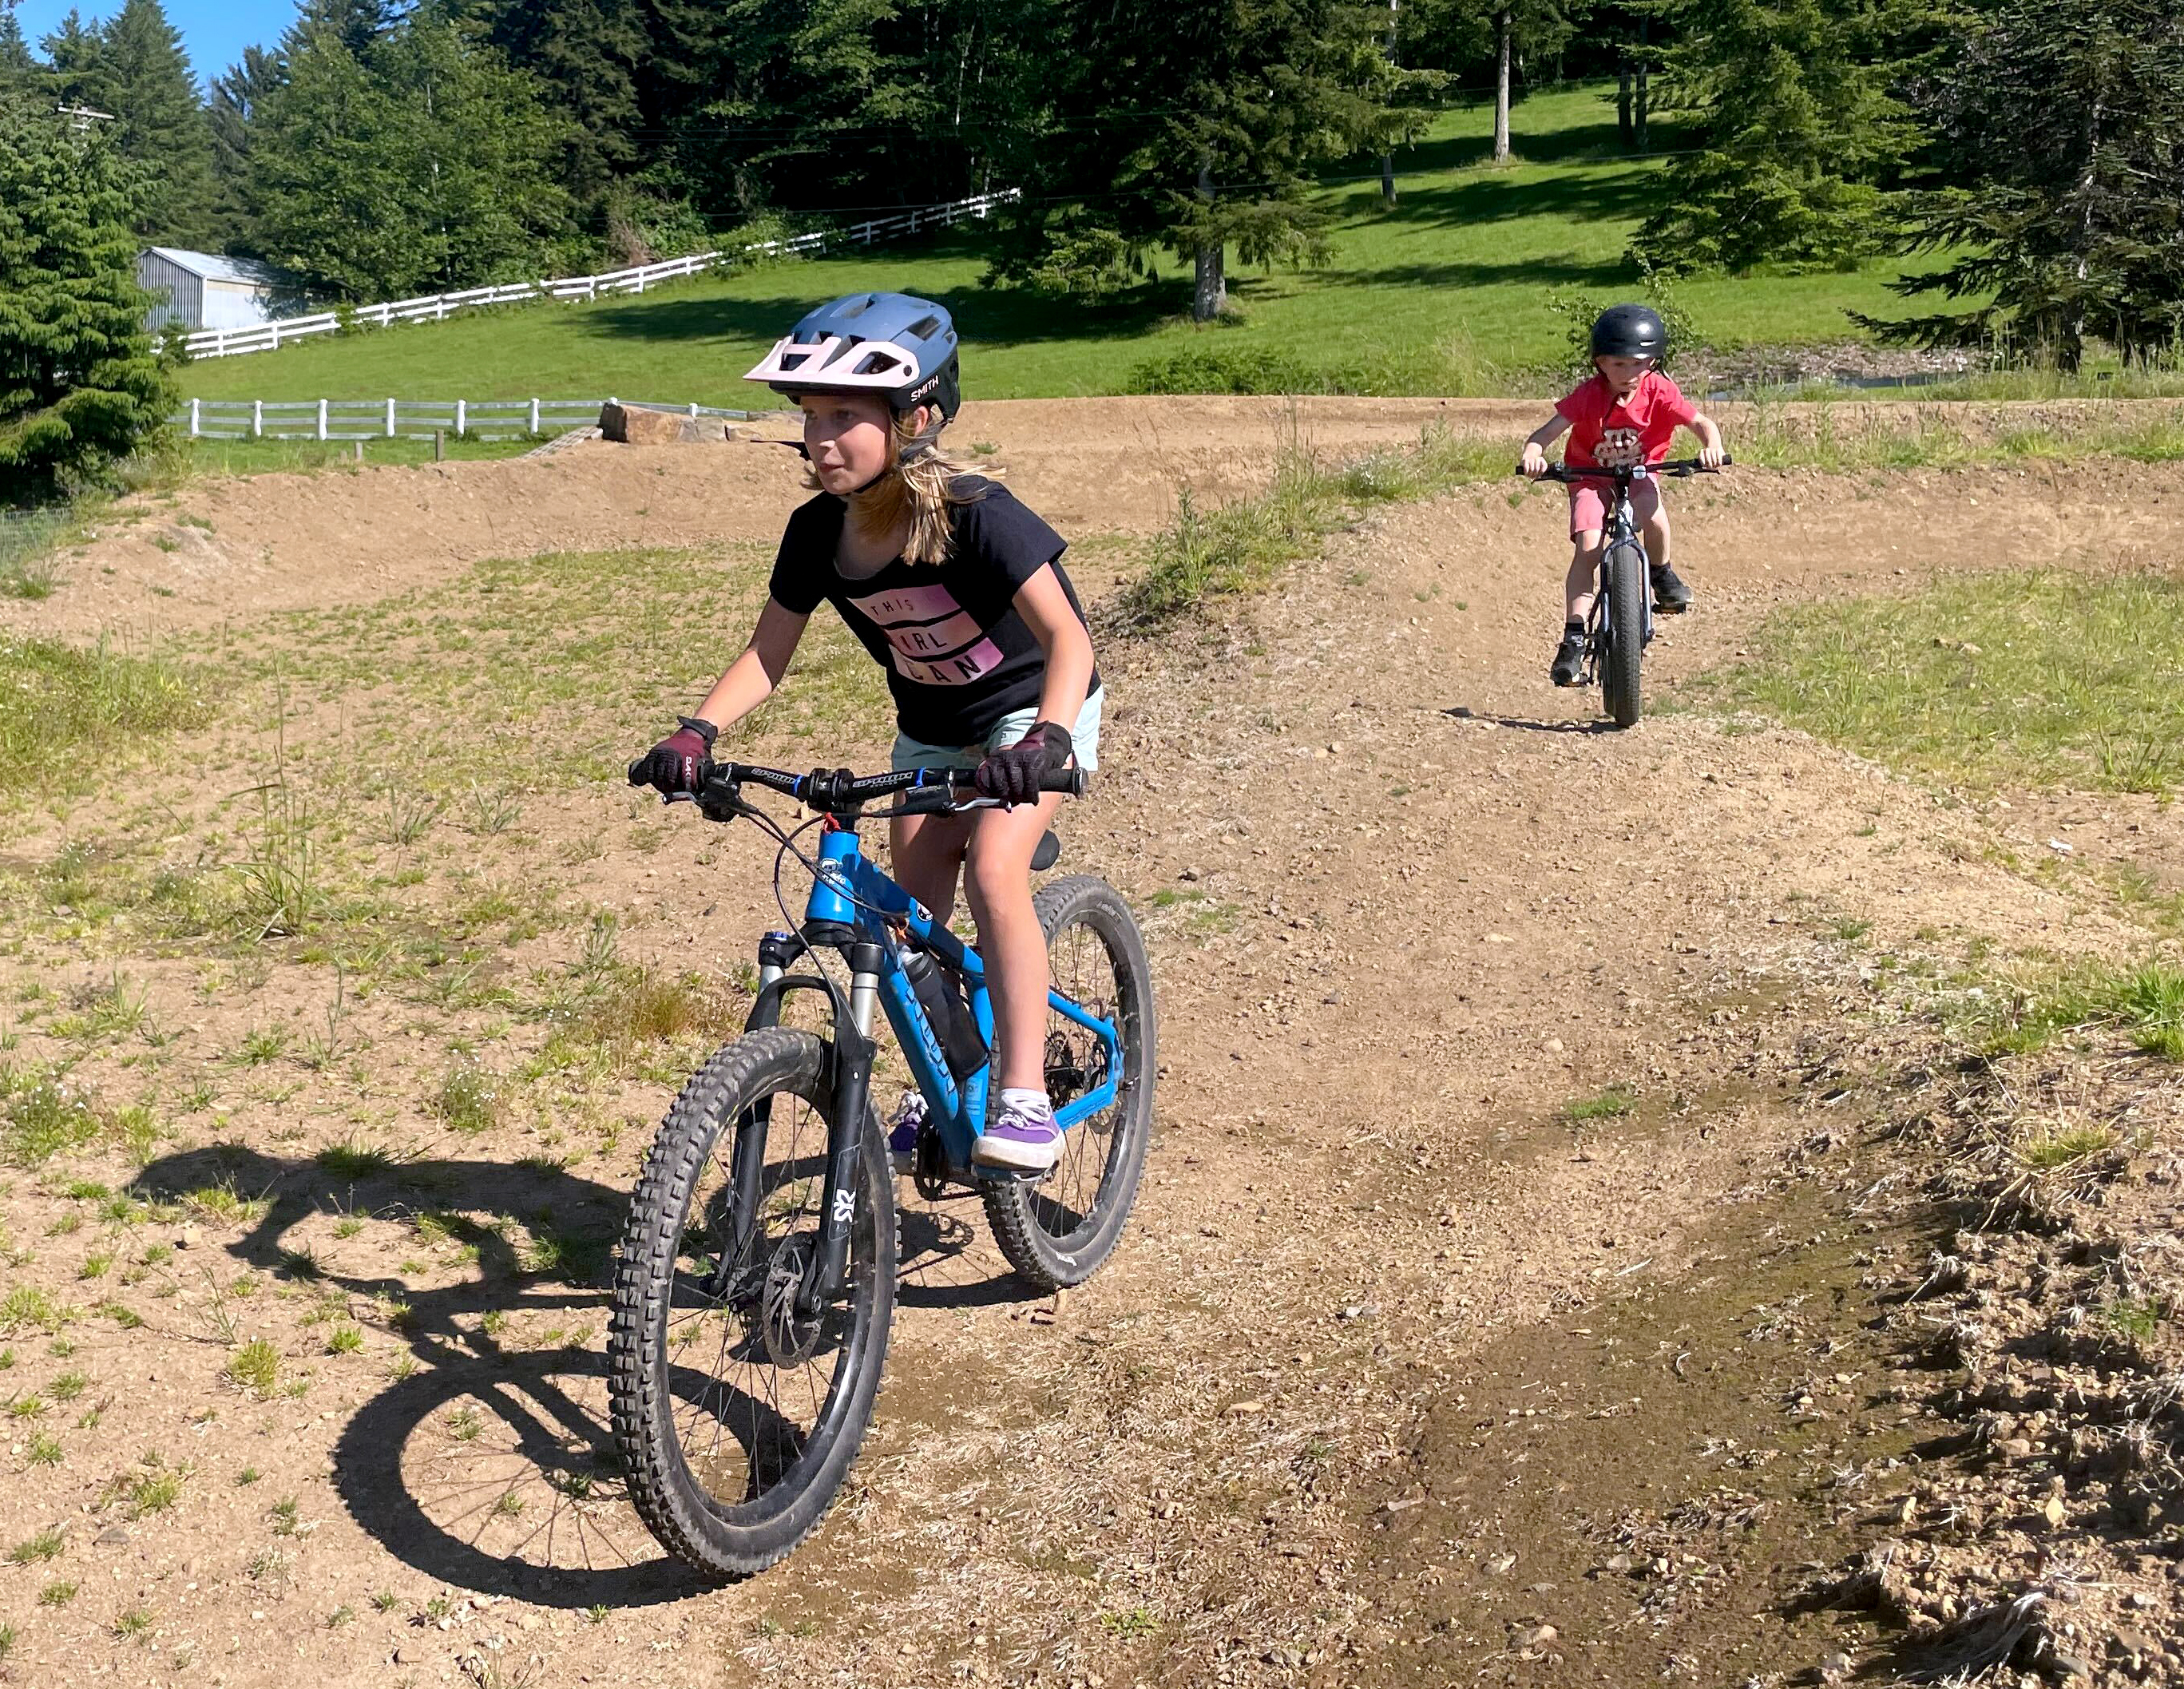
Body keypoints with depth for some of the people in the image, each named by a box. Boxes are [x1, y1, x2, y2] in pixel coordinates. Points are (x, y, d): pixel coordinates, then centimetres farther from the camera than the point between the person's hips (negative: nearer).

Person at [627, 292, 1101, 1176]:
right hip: (930, 727, 6)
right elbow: (768, 654, -9)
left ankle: (1025, 1099, -20)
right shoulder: (819, 531, -15)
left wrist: (1046, 739, -53)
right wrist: (696, 731, -25)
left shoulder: (975, 515, -31)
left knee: (993, 872, -26)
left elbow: (1068, 638, -36)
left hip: (1031, 710, -6)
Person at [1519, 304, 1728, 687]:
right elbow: (1545, 433, -27)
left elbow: (1702, 422, -20)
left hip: (1639, 473, 1)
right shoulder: (1589, 395, -21)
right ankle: (1574, 638, -18)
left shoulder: (1659, 391, -18)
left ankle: (1662, 574, -4)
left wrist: (1712, 447, -43)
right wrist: (1533, 454, -49)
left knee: (1653, 511, -34)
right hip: (1590, 476, 0)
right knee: (1588, 547, -20)